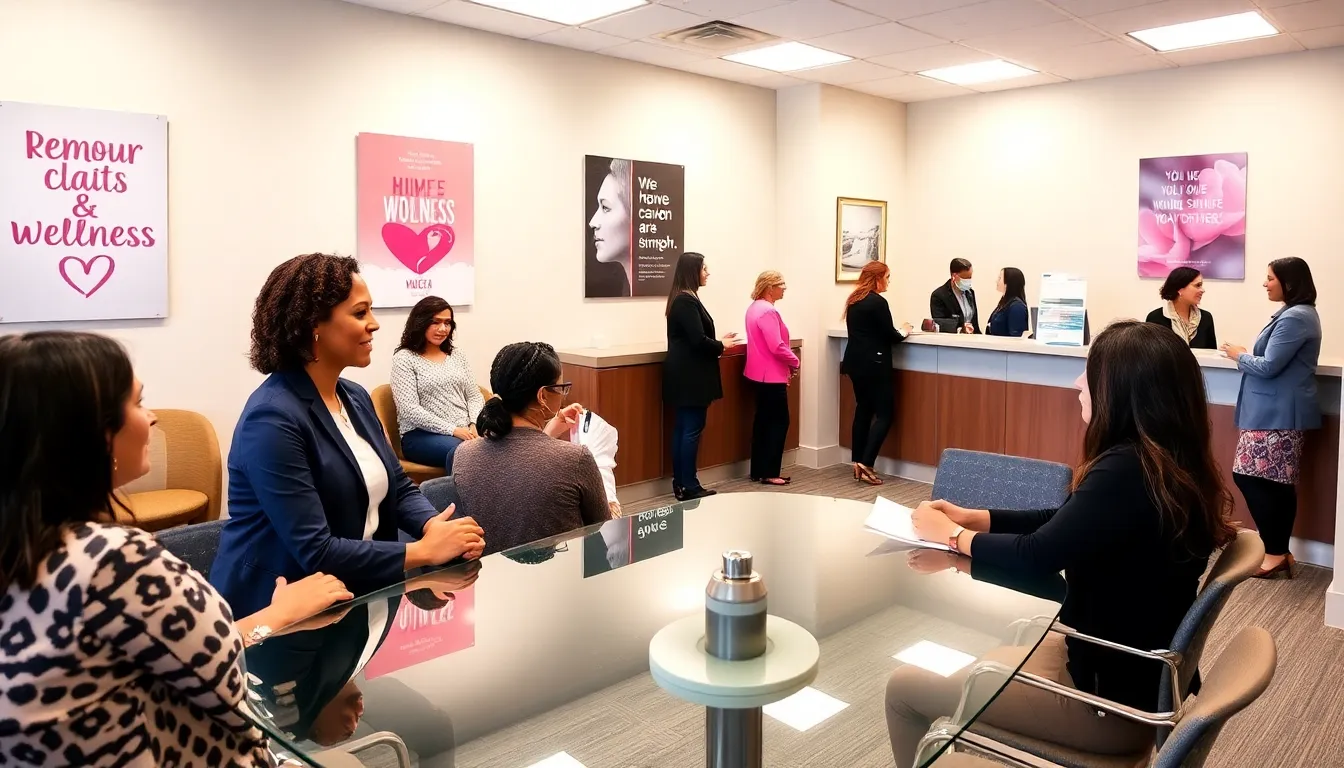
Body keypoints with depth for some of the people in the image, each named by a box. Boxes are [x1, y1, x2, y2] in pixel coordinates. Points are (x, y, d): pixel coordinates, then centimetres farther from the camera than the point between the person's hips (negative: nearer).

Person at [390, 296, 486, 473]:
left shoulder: (457, 355, 18)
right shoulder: (404, 358, 1)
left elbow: (474, 396, 15)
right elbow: (409, 410, -10)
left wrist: (475, 424, -7)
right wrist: (452, 430, -16)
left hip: (465, 431, 5)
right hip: (422, 434, -4)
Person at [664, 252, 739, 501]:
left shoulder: (683, 299, 14)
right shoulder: (687, 301, -17)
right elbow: (697, 340, -21)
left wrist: (717, 343, 9)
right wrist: (721, 346, -5)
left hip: (685, 374, 10)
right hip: (690, 375, -10)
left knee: (682, 428, 12)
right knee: (692, 429, -4)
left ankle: (681, 483, 18)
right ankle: (689, 487, 2)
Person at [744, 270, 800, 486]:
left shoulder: (754, 308, 13)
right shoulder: (768, 311, -20)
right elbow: (776, 346, -25)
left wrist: (787, 364, 13)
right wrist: (794, 362, -8)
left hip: (761, 373, 10)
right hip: (772, 375, -10)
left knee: (763, 421, 12)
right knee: (779, 422, -2)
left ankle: (758, 471, 17)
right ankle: (769, 473, 2)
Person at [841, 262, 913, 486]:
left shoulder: (854, 300, 11)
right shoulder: (878, 302, -14)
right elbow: (889, 337, -11)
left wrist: (895, 331, 15)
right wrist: (903, 332, 9)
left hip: (855, 362, 8)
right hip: (872, 364, -8)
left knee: (863, 410, 12)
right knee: (884, 413, -3)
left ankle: (858, 463, 13)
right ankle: (866, 463, -10)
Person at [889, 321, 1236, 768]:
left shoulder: (1128, 471, -28)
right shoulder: (1169, 464, 1)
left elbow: (1036, 556, -26)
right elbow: (1061, 524, 9)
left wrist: (951, 535, -10)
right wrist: (971, 517, 3)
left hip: (1112, 696, -9)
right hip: (1139, 673, 9)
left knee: (904, 687, -1)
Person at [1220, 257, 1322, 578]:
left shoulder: (1294, 318, -17)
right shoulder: (1298, 313, 16)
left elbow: (1269, 367, -19)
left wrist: (1240, 355, -2)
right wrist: (1249, 356, 6)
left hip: (1277, 413, -11)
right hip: (1279, 411, 11)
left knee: (1252, 477, -8)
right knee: (1278, 483, 11)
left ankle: (1275, 554, -2)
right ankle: (1279, 553, 17)